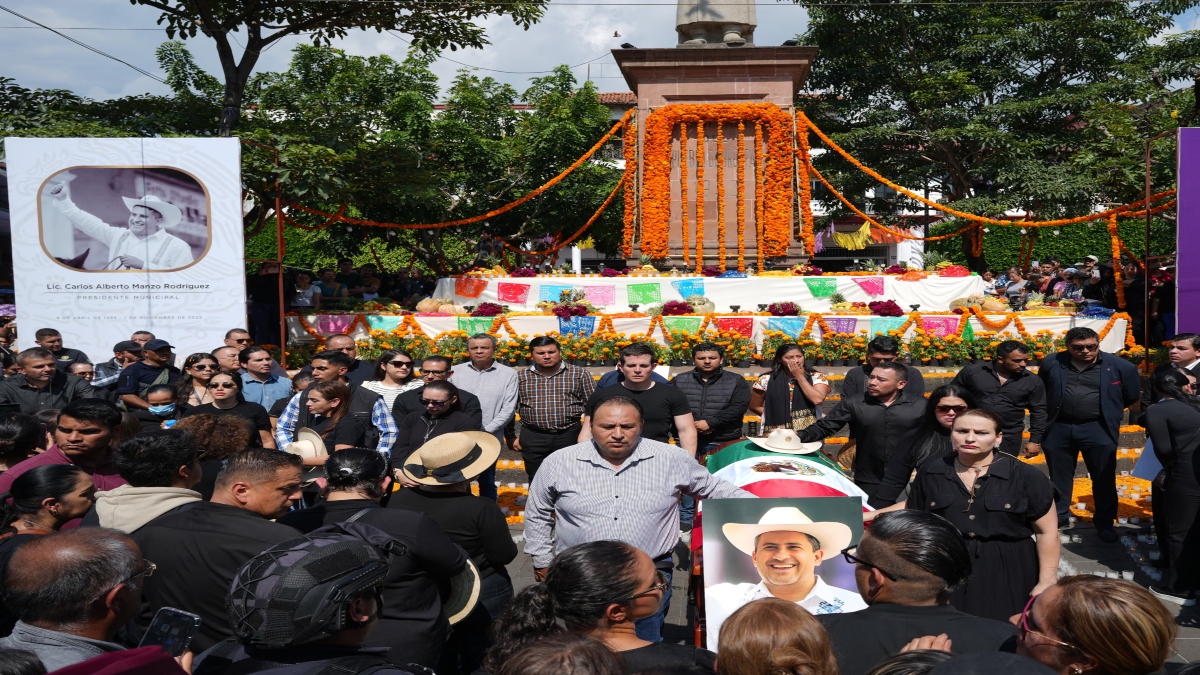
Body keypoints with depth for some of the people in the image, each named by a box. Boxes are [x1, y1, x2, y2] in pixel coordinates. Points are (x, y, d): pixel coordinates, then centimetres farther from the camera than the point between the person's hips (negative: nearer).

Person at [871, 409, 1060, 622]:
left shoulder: (1024, 476, -6)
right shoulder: (930, 472, 0)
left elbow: (1047, 532, -1)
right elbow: (912, 509, 16)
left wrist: (1046, 583, -3)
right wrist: (870, 516, 7)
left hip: (1006, 575, -1)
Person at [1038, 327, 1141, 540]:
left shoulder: (1118, 366, -5)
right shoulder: (1052, 364, 0)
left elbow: (1133, 394, 8)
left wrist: (1109, 411, 13)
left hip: (1098, 429, -1)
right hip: (1058, 429, 2)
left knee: (1104, 478, 6)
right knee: (1059, 477, 13)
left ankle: (1104, 523, 21)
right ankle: (1057, 517, 27)